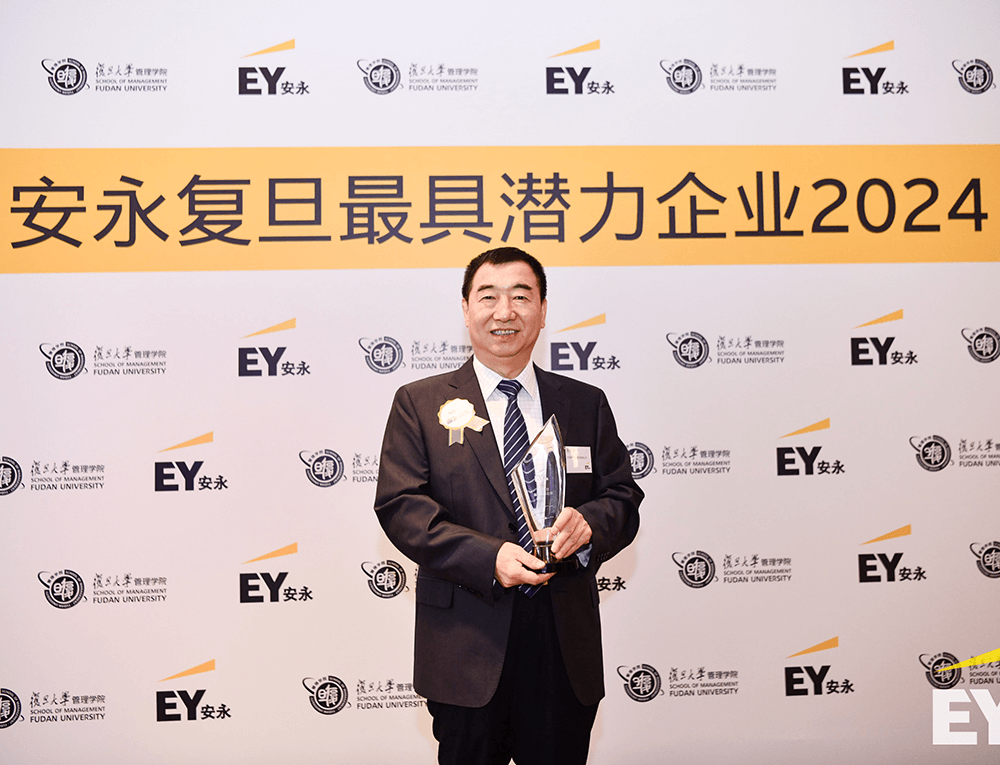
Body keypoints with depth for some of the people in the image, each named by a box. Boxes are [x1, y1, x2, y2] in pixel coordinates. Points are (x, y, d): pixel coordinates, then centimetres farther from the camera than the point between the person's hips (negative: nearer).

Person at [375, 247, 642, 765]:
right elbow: (400, 506, -7)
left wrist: (589, 524, -17)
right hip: (466, 645, -2)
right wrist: (488, 557, -20)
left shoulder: (587, 405, 10)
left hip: (565, 642, 2)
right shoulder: (419, 404, 2)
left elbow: (623, 497, 7)